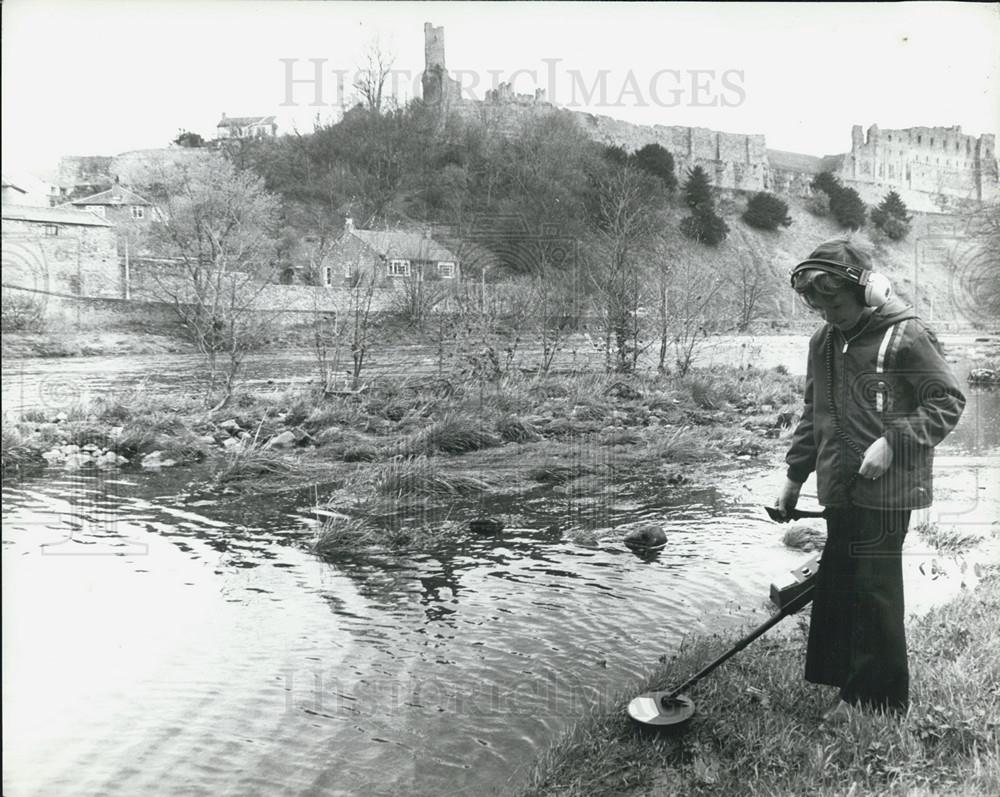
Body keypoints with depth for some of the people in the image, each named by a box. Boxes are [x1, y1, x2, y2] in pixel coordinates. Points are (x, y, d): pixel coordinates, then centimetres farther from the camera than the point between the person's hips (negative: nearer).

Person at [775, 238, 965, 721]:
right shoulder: (823, 343, 12)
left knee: (874, 595, -1)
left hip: (886, 492, -7)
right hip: (840, 491, 7)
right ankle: (852, 690, 25)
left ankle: (881, 703, 14)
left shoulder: (905, 336, -10)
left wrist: (892, 442, -18)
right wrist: (795, 475, 18)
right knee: (837, 593, 11)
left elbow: (949, 401, -8)